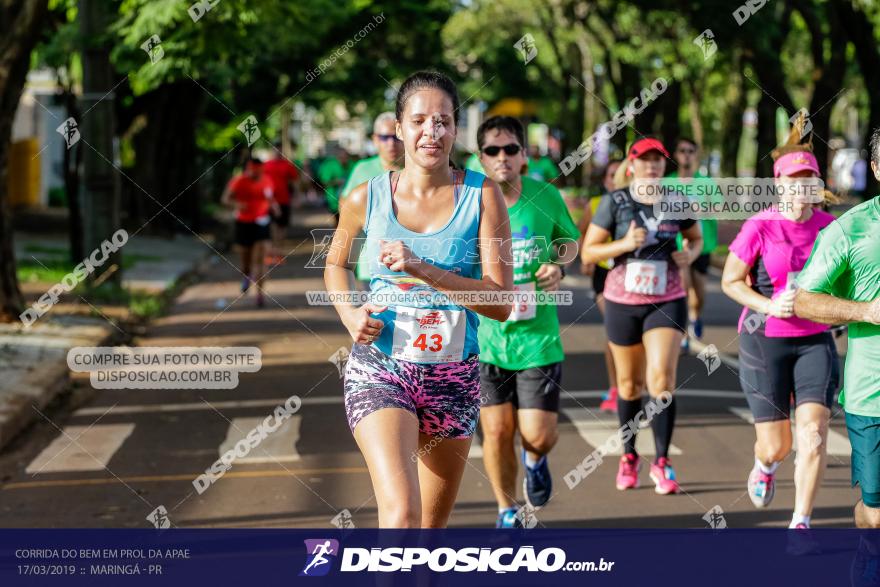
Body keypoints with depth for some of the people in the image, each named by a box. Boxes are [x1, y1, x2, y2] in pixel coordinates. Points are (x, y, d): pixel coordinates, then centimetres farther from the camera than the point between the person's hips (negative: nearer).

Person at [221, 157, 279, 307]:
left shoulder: (266, 182, 1)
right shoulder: (239, 181, -8)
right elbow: (225, 198, -6)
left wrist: (273, 206, -5)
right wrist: (237, 203, -26)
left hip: (261, 223, 0)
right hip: (243, 223, 0)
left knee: (259, 259, -11)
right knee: (245, 257, 14)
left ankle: (260, 294, -11)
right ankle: (247, 277, 50)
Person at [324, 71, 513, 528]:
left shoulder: (482, 195, -5)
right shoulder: (365, 198, -2)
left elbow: (501, 303, -10)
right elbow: (335, 264, 18)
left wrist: (423, 269, -21)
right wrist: (349, 313, -2)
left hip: (454, 378, 2)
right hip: (379, 370, -2)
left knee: (431, 526, 15)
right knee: (401, 512, -23)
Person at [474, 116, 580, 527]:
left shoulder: (546, 197, -5)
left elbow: (568, 239, 15)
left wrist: (558, 267, -5)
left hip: (538, 336, 0)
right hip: (485, 338, 0)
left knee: (539, 435, -3)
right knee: (497, 431, 4)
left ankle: (534, 460, 36)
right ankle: (507, 512, 28)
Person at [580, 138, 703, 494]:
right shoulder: (615, 202, -5)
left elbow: (696, 238, 17)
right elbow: (587, 253, -6)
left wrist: (690, 255, -6)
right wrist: (624, 244, -21)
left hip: (667, 302, 0)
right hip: (623, 302, 0)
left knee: (661, 378, -15)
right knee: (629, 383, 11)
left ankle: (661, 463, -6)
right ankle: (629, 456, 31)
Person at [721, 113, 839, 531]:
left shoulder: (830, 226, 0)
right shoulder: (759, 228, -10)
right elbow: (730, 281, -3)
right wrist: (769, 305, -18)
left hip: (814, 340, 2)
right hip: (765, 341, -2)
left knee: (813, 433, -14)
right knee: (776, 446, 4)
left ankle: (800, 524, -5)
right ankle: (765, 466, 43)